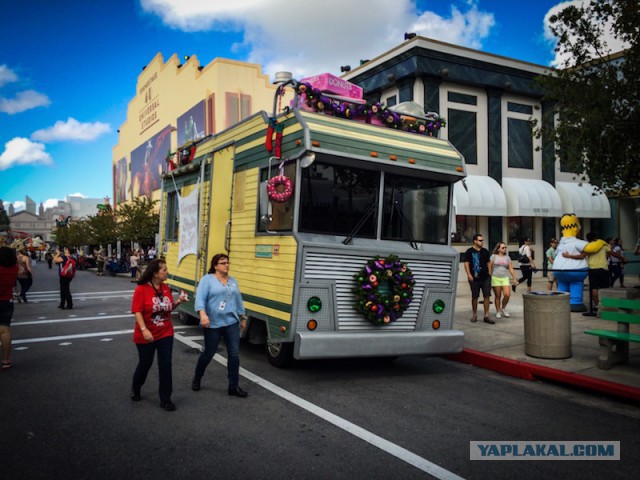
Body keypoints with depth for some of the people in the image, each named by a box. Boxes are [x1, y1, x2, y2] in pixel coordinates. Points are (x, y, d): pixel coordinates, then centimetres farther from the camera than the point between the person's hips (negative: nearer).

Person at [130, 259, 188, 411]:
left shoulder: (166, 288, 0)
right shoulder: (141, 289, -16)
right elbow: (137, 311, -17)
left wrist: (178, 302, -8)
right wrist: (144, 330, -26)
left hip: (165, 334, 4)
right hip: (146, 335, -4)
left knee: (166, 365, 2)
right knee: (145, 364, 13)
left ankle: (165, 399, 13)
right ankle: (135, 389, 42)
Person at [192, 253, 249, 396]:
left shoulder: (233, 281, 12)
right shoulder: (207, 279, -6)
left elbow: (238, 300, 18)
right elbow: (200, 298, -17)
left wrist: (243, 317, 20)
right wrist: (203, 314, -32)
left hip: (231, 323, 5)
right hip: (213, 324, -4)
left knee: (234, 354, 0)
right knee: (209, 354, 9)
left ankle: (234, 386, 10)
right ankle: (197, 378, 36)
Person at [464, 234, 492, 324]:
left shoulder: (485, 251, 11)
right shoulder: (469, 251, -2)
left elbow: (488, 263, 18)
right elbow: (466, 263, -6)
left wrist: (489, 274, 12)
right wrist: (469, 274, -17)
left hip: (485, 278, 3)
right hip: (474, 278, -3)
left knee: (487, 296, -2)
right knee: (474, 297, 5)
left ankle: (486, 316, 3)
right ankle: (474, 315, 20)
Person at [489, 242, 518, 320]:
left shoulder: (507, 257, 11)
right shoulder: (494, 256, 2)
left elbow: (511, 269, 10)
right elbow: (490, 268, 1)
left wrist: (514, 279, 5)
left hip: (505, 278, 3)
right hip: (495, 278, -3)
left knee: (507, 295, -10)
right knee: (498, 296, 1)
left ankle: (503, 308, 14)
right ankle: (498, 311, 14)